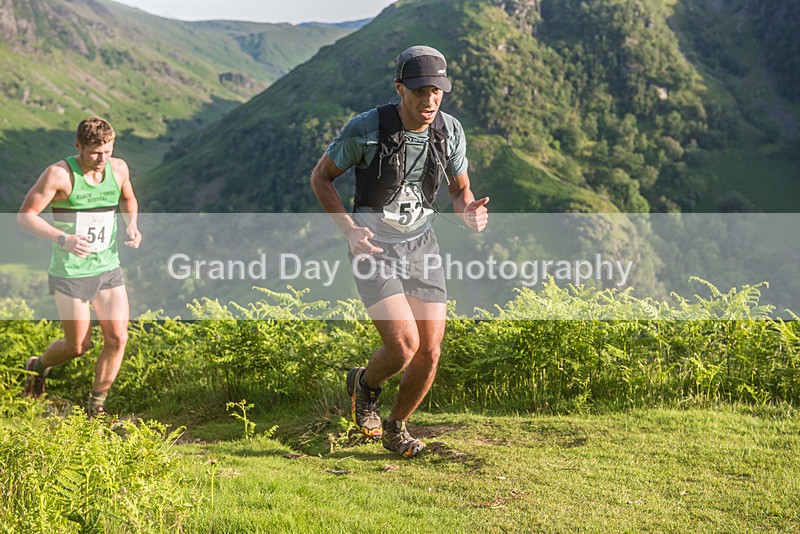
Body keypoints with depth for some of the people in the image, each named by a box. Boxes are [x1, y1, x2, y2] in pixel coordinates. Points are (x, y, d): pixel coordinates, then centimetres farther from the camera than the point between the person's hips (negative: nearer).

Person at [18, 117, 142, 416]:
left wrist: (131, 226, 0)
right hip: (70, 273, -4)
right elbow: (25, 216, -14)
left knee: (117, 338, -5)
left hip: (108, 269, 5)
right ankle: (38, 366, 38)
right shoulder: (59, 174, -16)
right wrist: (62, 239, -28)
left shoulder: (118, 168, 0)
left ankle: (96, 408, 14)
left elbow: (128, 199, 21)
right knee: (79, 346, 3)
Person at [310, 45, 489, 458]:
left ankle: (395, 429, 25)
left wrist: (471, 213, -18)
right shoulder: (366, 128, -20)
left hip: (421, 244, 4)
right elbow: (320, 177, -7)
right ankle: (365, 384, 17)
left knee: (429, 352, -2)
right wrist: (349, 229, -21)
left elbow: (460, 191, 7)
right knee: (403, 348, -19)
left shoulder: (449, 130, -8)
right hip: (373, 250, -4)